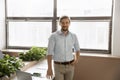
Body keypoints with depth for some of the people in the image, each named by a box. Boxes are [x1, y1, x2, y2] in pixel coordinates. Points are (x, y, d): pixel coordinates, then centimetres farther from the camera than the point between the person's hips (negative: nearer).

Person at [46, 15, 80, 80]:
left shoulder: (73, 36, 0)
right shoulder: (53, 36, -11)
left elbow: (77, 49, 16)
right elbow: (49, 53, -12)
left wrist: (76, 59, -1)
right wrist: (49, 68, -16)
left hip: (70, 66, 3)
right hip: (58, 66, -3)